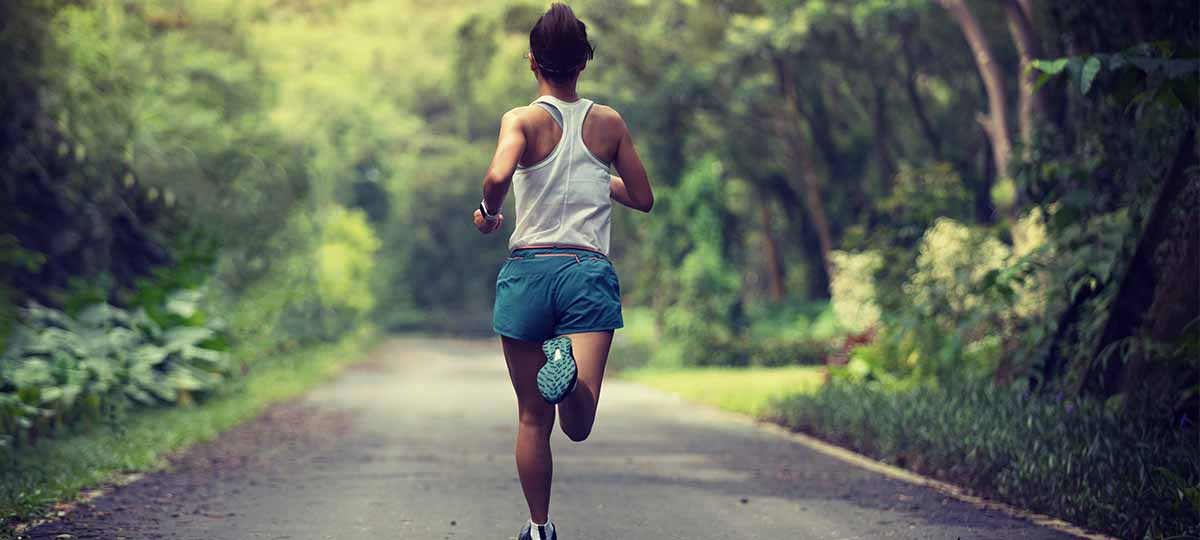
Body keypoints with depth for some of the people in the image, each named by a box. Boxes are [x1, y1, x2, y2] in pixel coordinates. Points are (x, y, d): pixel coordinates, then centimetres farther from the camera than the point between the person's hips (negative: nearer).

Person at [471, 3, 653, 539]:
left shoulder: (523, 120, -1)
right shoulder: (608, 122, 9)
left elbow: (498, 176, -21)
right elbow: (643, 198, 17)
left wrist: (487, 213, 0)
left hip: (528, 270, 0)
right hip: (590, 273, 0)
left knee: (533, 419, 13)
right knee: (578, 427, -11)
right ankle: (569, 371, -41)